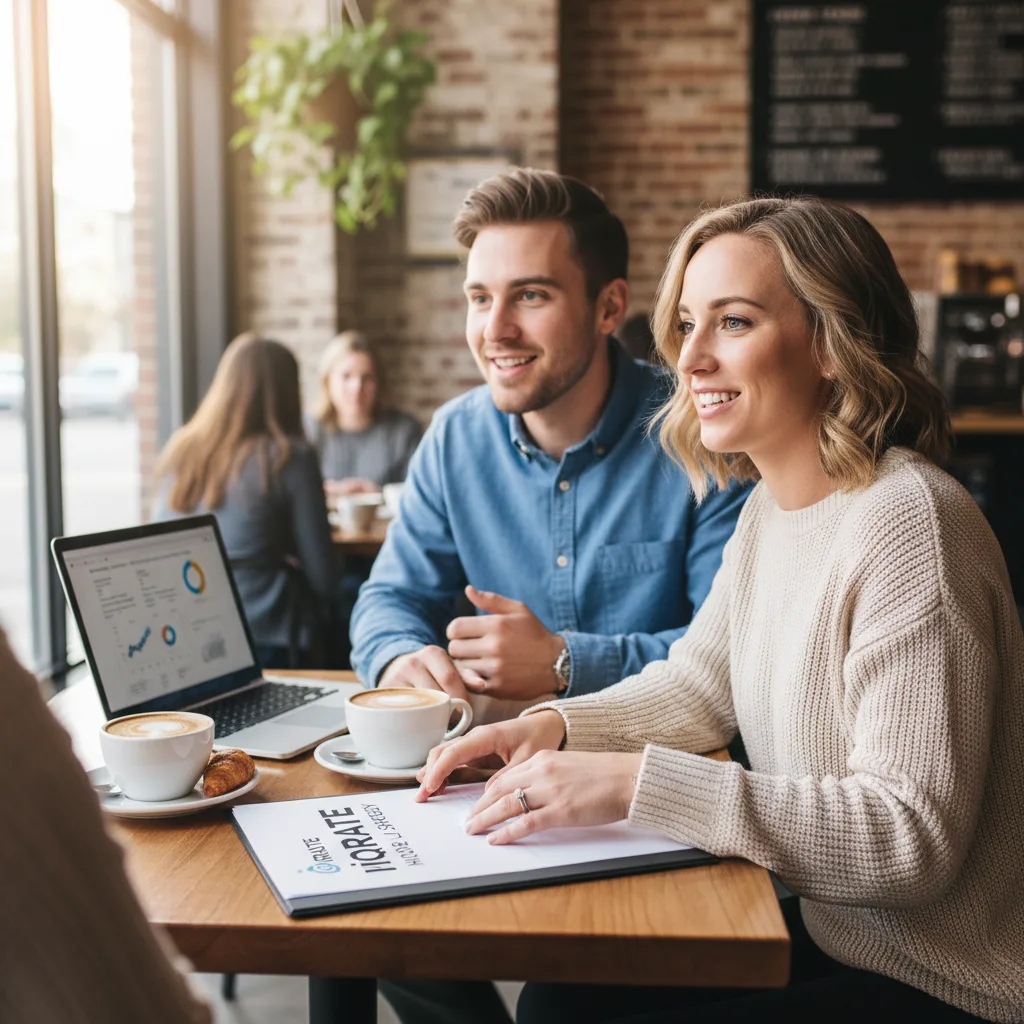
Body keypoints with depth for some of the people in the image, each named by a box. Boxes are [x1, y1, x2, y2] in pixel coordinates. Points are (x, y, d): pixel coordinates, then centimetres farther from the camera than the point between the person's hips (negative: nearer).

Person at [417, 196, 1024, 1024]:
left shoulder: (906, 522, -26)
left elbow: (913, 835, -29)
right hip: (825, 932, 8)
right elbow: (698, 685, 13)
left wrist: (637, 782, -32)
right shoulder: (770, 507, 4)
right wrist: (556, 726, -6)